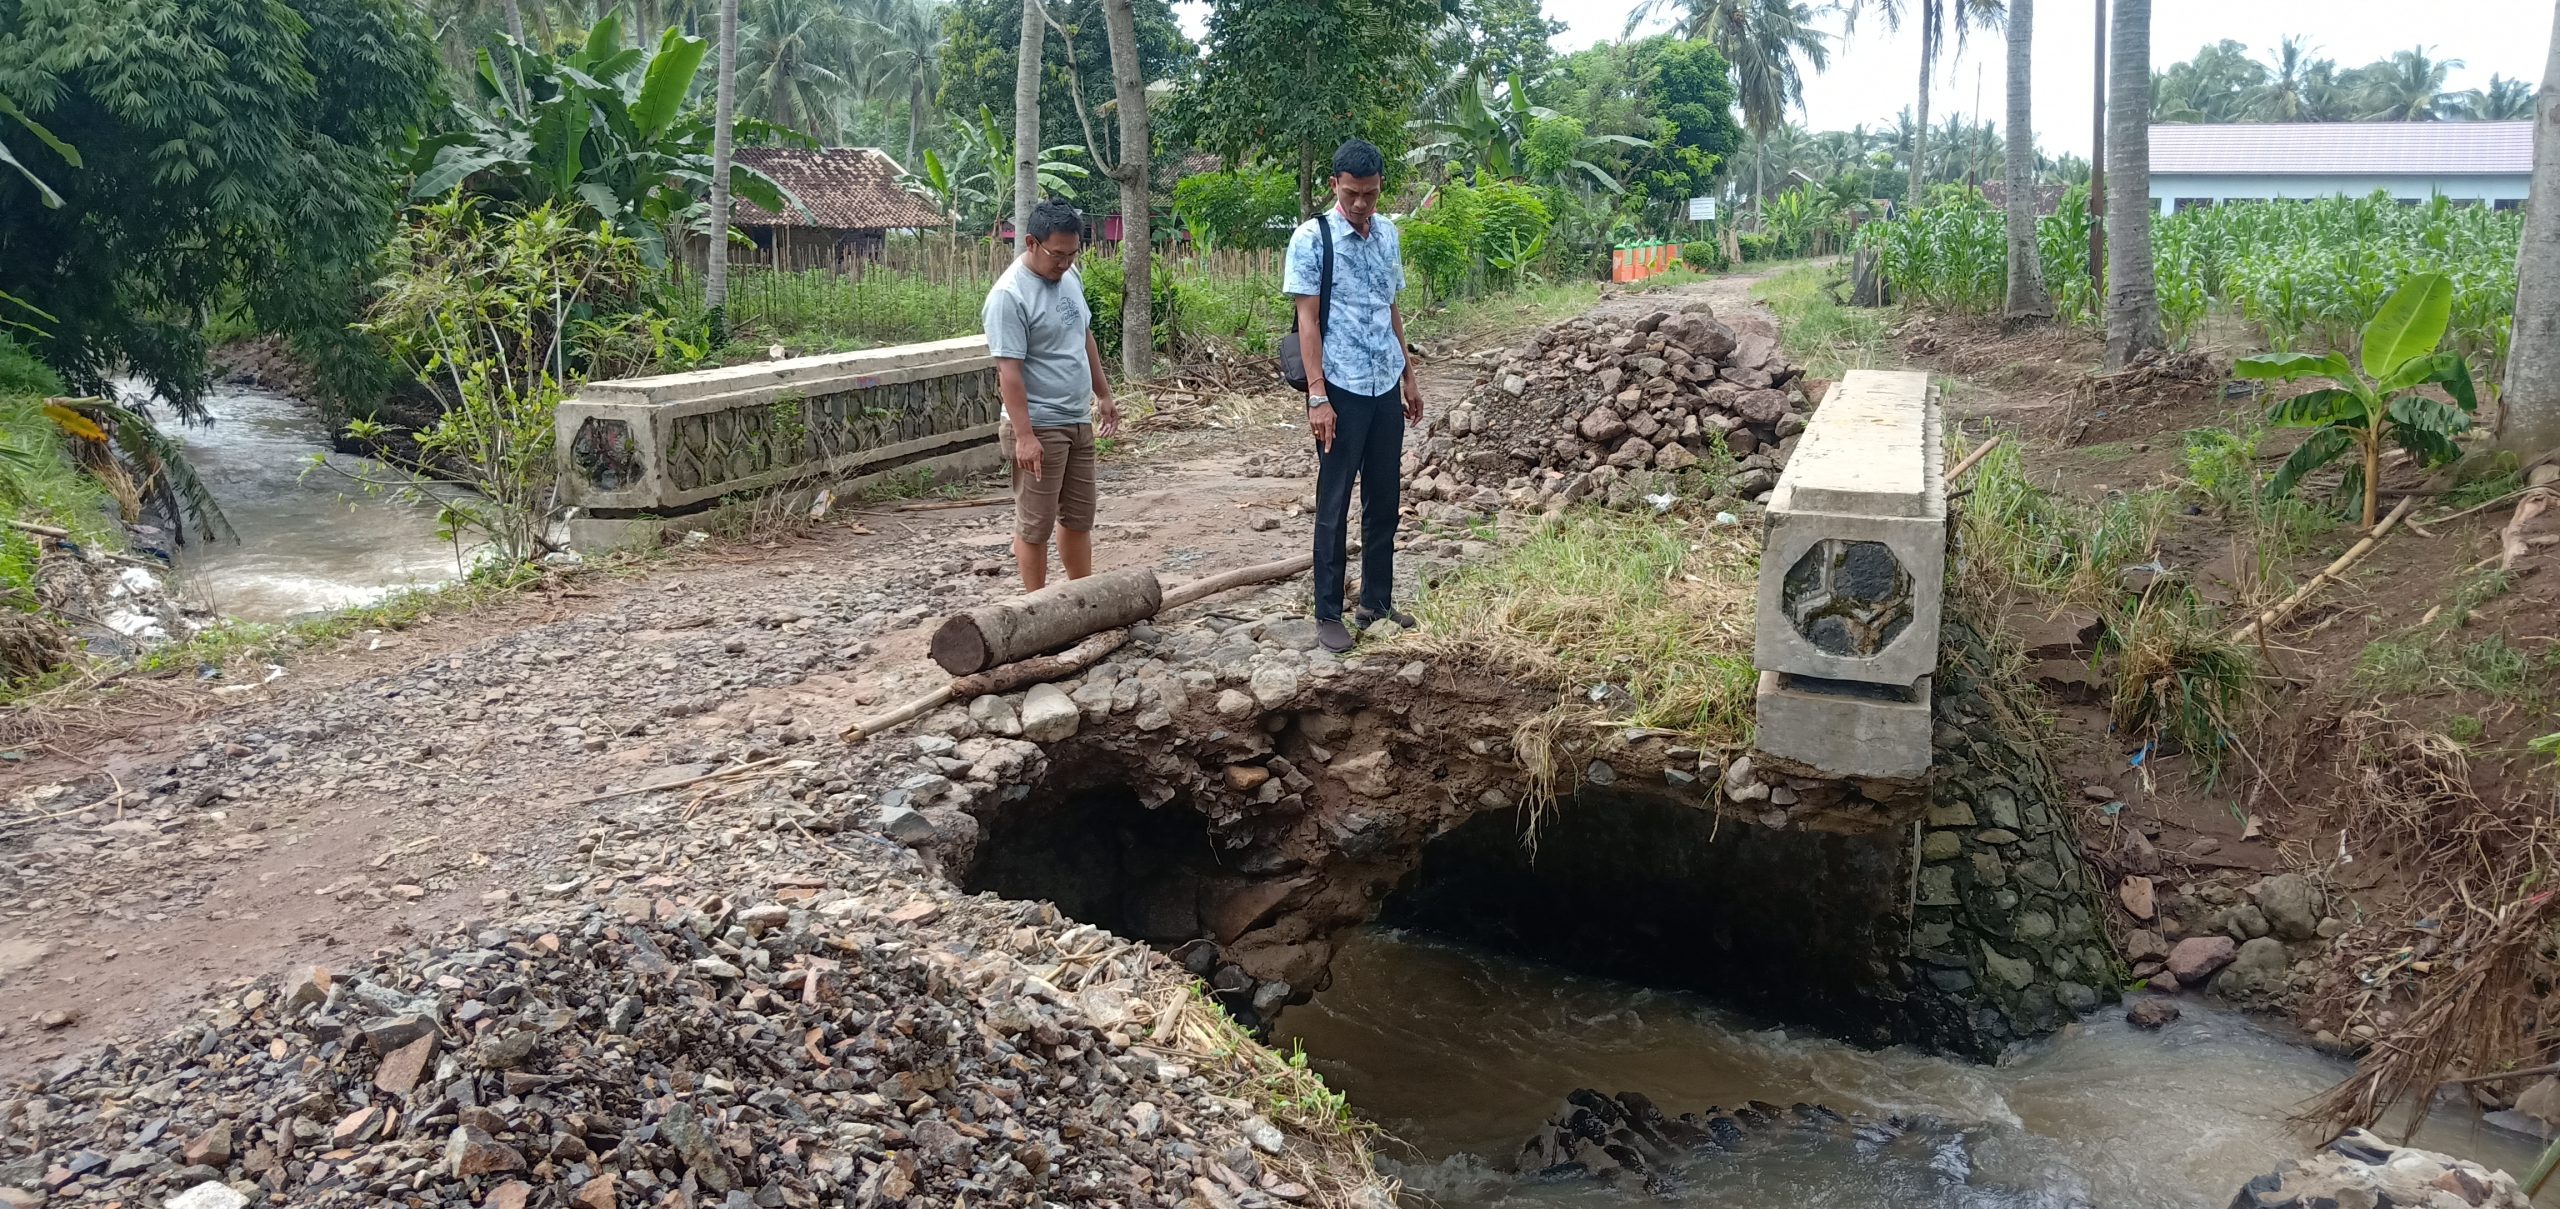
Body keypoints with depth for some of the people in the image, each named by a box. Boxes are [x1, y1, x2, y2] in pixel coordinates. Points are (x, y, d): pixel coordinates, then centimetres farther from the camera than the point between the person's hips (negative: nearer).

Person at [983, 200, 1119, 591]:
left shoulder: (1070, 276, 8)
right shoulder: (1009, 295, -18)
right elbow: (1009, 370, -22)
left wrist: (1103, 394, 22)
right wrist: (1024, 435, -26)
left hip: (1079, 422, 9)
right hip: (1039, 427, -8)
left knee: (1079, 516, 16)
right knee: (1036, 523, 1)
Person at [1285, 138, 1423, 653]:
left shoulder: (1387, 233, 9)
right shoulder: (1312, 238, -9)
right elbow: (1308, 320, -11)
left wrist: (1408, 377, 17)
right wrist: (1318, 396, -16)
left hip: (1386, 386, 6)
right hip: (1342, 388, -6)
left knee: (1384, 500, 11)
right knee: (1335, 504, 0)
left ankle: (1377, 602, 23)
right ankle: (1327, 614, 8)